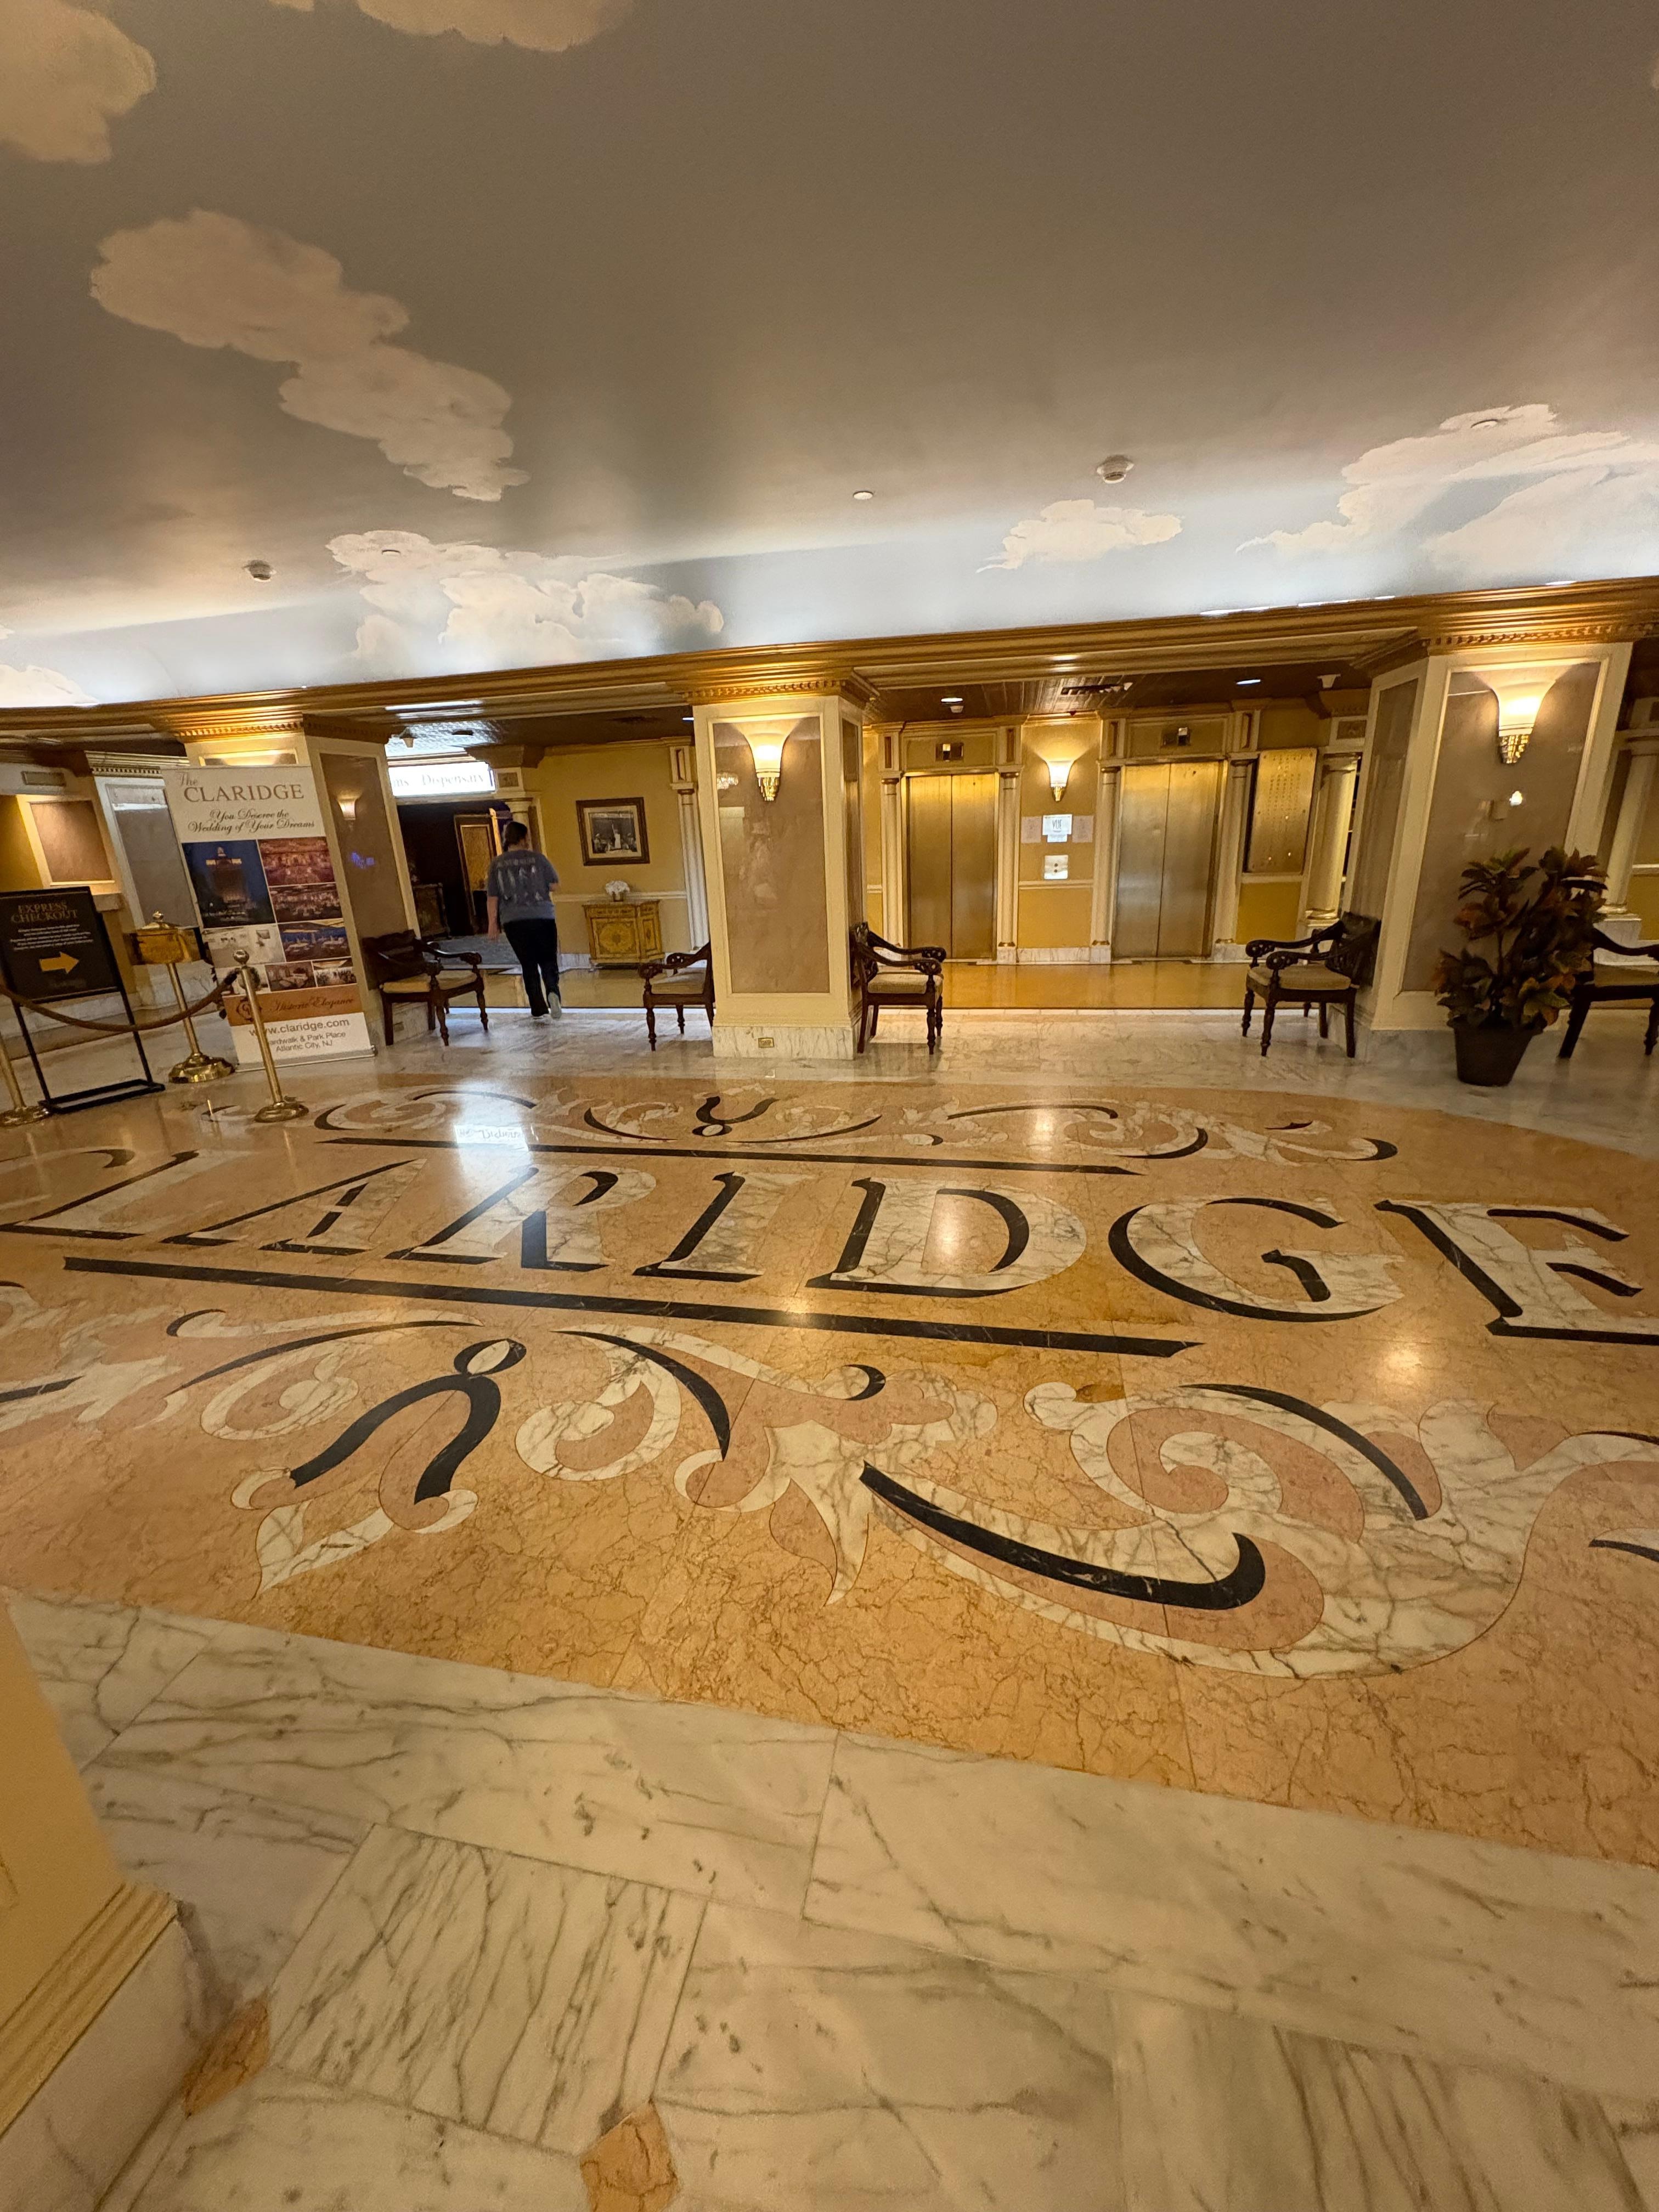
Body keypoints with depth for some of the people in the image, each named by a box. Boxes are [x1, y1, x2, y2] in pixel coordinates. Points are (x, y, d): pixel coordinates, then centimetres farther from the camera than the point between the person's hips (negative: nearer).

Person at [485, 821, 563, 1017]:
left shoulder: (497, 863, 4)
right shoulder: (538, 858, -2)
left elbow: (492, 897, 4)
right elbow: (555, 884, 5)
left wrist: (493, 922, 10)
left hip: (513, 921, 2)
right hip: (542, 917, -1)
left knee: (528, 964, 8)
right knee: (548, 960, 5)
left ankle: (538, 1007, 6)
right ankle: (553, 992, -23)